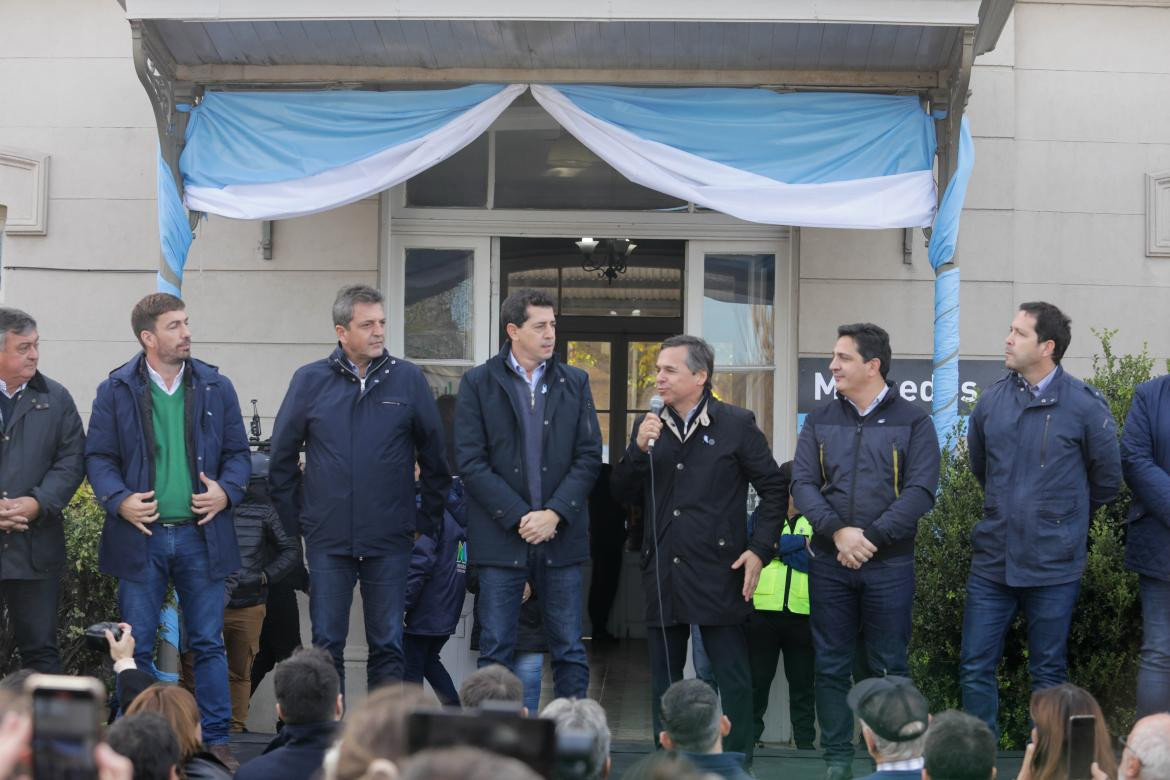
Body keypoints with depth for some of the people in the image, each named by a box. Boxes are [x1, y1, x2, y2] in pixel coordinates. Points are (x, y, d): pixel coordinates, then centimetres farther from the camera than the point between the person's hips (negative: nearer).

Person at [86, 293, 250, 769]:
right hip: (141, 535, -1)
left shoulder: (216, 387, 6)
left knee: (208, 644, 5)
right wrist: (119, 500, -14)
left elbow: (238, 452, 10)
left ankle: (216, 739, 12)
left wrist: (226, 492, -8)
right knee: (135, 648, 4)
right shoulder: (116, 390, 1)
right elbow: (98, 456, 2)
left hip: (201, 534, 1)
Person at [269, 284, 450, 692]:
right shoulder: (309, 381, 1)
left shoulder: (408, 379, 0)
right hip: (327, 540, 0)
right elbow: (282, 455, 9)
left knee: (388, 645, 6)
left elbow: (435, 455, 8)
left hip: (390, 539, 0)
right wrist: (293, 516, 7)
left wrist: (427, 519, 8)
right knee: (326, 645, 5)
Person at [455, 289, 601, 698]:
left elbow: (589, 457, 4)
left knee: (570, 651, 5)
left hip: (561, 537, 2)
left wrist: (554, 514, -9)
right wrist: (518, 517, -12)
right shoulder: (478, 383, 1)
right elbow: (471, 462, -5)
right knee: (496, 650, 2)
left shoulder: (575, 382, 9)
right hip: (501, 537, -2)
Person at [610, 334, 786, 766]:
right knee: (664, 678, 10)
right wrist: (638, 449, -9)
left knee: (732, 677, -1)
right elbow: (622, 494, 7)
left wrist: (759, 549, -6)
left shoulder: (737, 423, -2)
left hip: (717, 573, -4)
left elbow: (773, 489, 2)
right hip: (662, 575, 4)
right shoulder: (649, 427, 10)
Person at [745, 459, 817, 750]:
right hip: (763, 609, -1)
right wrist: (802, 542, -8)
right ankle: (750, 735, 8)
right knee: (757, 678, 1)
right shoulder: (762, 516, 13)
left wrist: (779, 547, -7)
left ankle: (805, 742, 10)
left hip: (802, 614, 1)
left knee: (802, 682, 4)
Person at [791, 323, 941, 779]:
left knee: (889, 667, 3)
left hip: (889, 565, -3)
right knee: (831, 666, 6)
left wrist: (869, 536, -16)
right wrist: (838, 531, -15)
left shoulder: (913, 423, 1)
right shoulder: (820, 421, 10)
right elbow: (803, 484, 1)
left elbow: (919, 492, -8)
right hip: (829, 562, 3)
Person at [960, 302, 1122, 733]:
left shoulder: (1084, 404, -9)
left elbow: (1108, 479, 4)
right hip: (993, 559, 4)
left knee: (1048, 674, 9)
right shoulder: (992, 400, 2)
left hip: (1054, 565, -3)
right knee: (975, 668, 5)